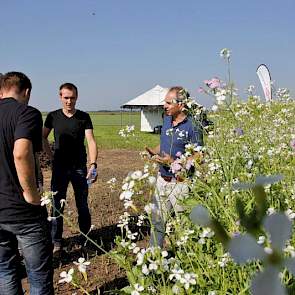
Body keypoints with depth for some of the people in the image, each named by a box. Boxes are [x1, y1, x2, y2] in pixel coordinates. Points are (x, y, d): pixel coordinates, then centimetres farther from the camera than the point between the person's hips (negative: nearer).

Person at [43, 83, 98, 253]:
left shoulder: (84, 117, -2)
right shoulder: (53, 116, 1)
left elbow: (91, 141, -12)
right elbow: (43, 138, 14)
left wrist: (93, 164, -25)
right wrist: (51, 156, 5)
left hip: (80, 168, 0)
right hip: (59, 168, 1)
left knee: (83, 205, 9)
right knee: (57, 205, 4)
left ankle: (87, 237, 24)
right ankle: (56, 241, 16)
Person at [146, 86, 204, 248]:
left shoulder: (192, 126, -16)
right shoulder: (167, 119, 7)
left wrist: (173, 162, -23)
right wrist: (153, 151, 0)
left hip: (180, 182, -7)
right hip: (162, 179, 7)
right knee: (157, 221, 16)